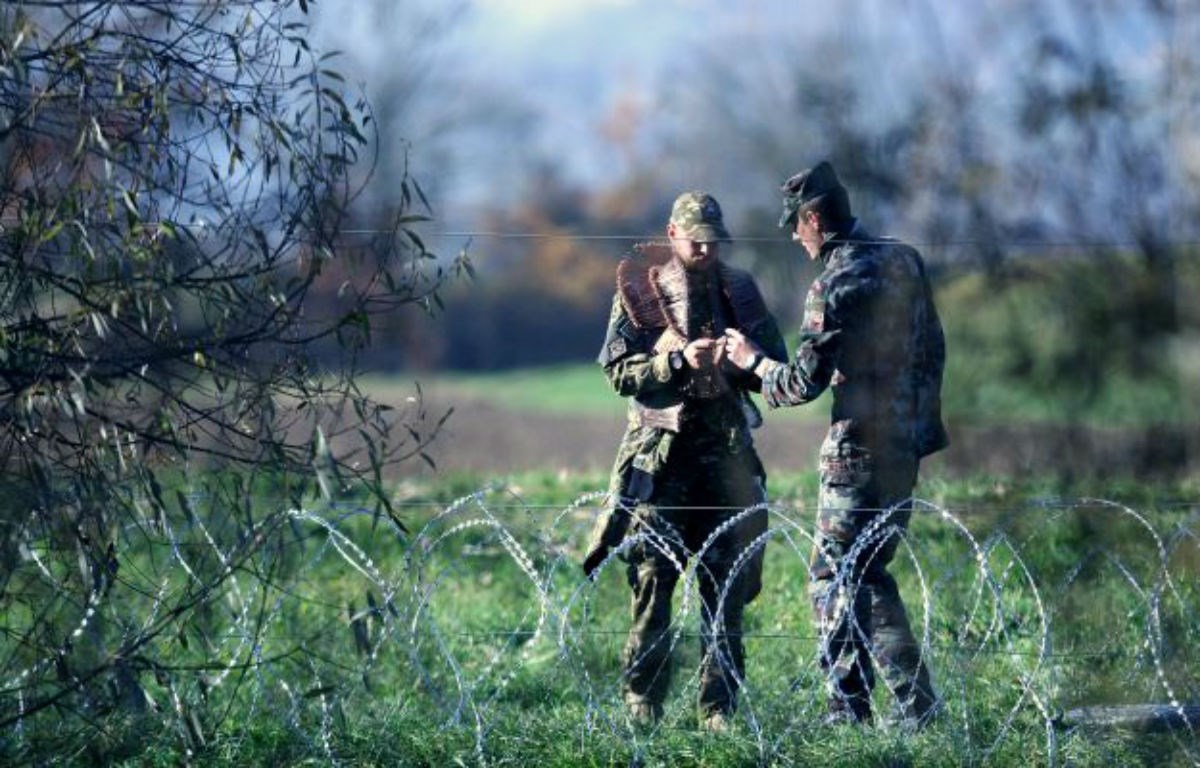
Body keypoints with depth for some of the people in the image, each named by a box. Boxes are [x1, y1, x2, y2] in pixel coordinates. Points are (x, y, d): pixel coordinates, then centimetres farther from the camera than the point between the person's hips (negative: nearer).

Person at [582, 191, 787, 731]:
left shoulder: (740, 290, 12)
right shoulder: (639, 289, 3)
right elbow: (618, 372, -3)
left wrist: (739, 360, -9)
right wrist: (679, 362, -16)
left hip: (727, 451, 3)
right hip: (660, 450, -3)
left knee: (726, 586, 2)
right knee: (651, 583, -4)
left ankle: (718, 709, 7)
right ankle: (642, 706, 2)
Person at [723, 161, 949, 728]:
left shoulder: (833, 286, -16)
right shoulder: (904, 260, 8)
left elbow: (804, 382, -14)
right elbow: (933, 349, 15)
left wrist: (754, 360, 3)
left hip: (859, 451, -8)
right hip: (908, 441, 8)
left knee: (834, 576, -1)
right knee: (865, 572, 16)